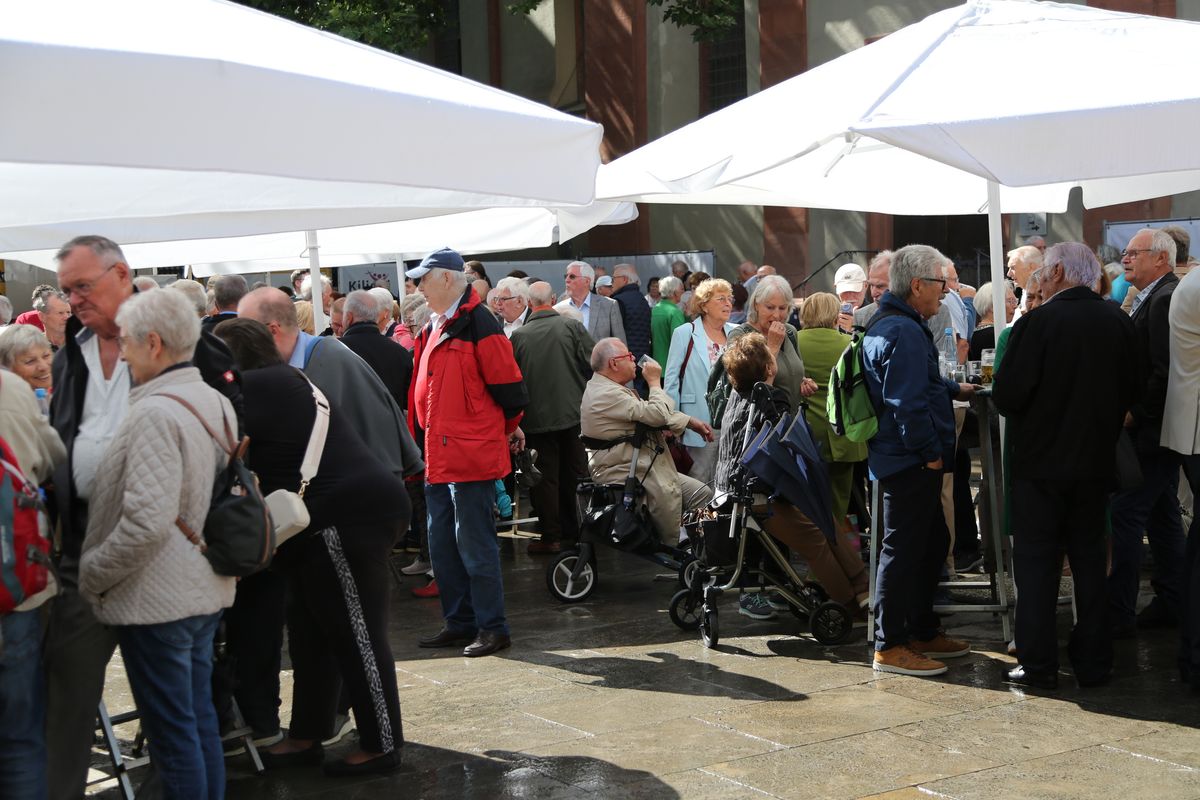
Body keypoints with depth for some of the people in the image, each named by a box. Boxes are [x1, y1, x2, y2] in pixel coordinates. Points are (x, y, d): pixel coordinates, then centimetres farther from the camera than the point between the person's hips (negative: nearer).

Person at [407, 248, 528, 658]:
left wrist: (507, 428, 2)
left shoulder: (477, 324, -14)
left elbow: (507, 386, -13)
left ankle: (492, 627, 4)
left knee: (474, 544, -5)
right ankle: (460, 623, 23)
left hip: (470, 455, -10)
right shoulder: (434, 327, 15)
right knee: (442, 544, 14)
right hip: (438, 455, 10)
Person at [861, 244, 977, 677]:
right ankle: (890, 645, 2)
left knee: (933, 543, 19)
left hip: (912, 462, 11)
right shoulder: (904, 333, -20)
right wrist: (930, 452, -20)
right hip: (911, 462, -11)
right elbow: (907, 402, -26)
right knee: (904, 548, -5)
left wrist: (954, 388, 31)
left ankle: (922, 631, 30)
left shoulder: (893, 325, 16)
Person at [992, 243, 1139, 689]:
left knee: (1036, 565, 4)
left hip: (1042, 463, -4)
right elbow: (1130, 393, 5)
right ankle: (1093, 663, 18)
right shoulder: (1119, 323, -1)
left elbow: (1006, 396, -16)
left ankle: (1038, 665, 5)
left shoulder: (1036, 324, -16)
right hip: (1096, 463, 4)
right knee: (1090, 561, 13)